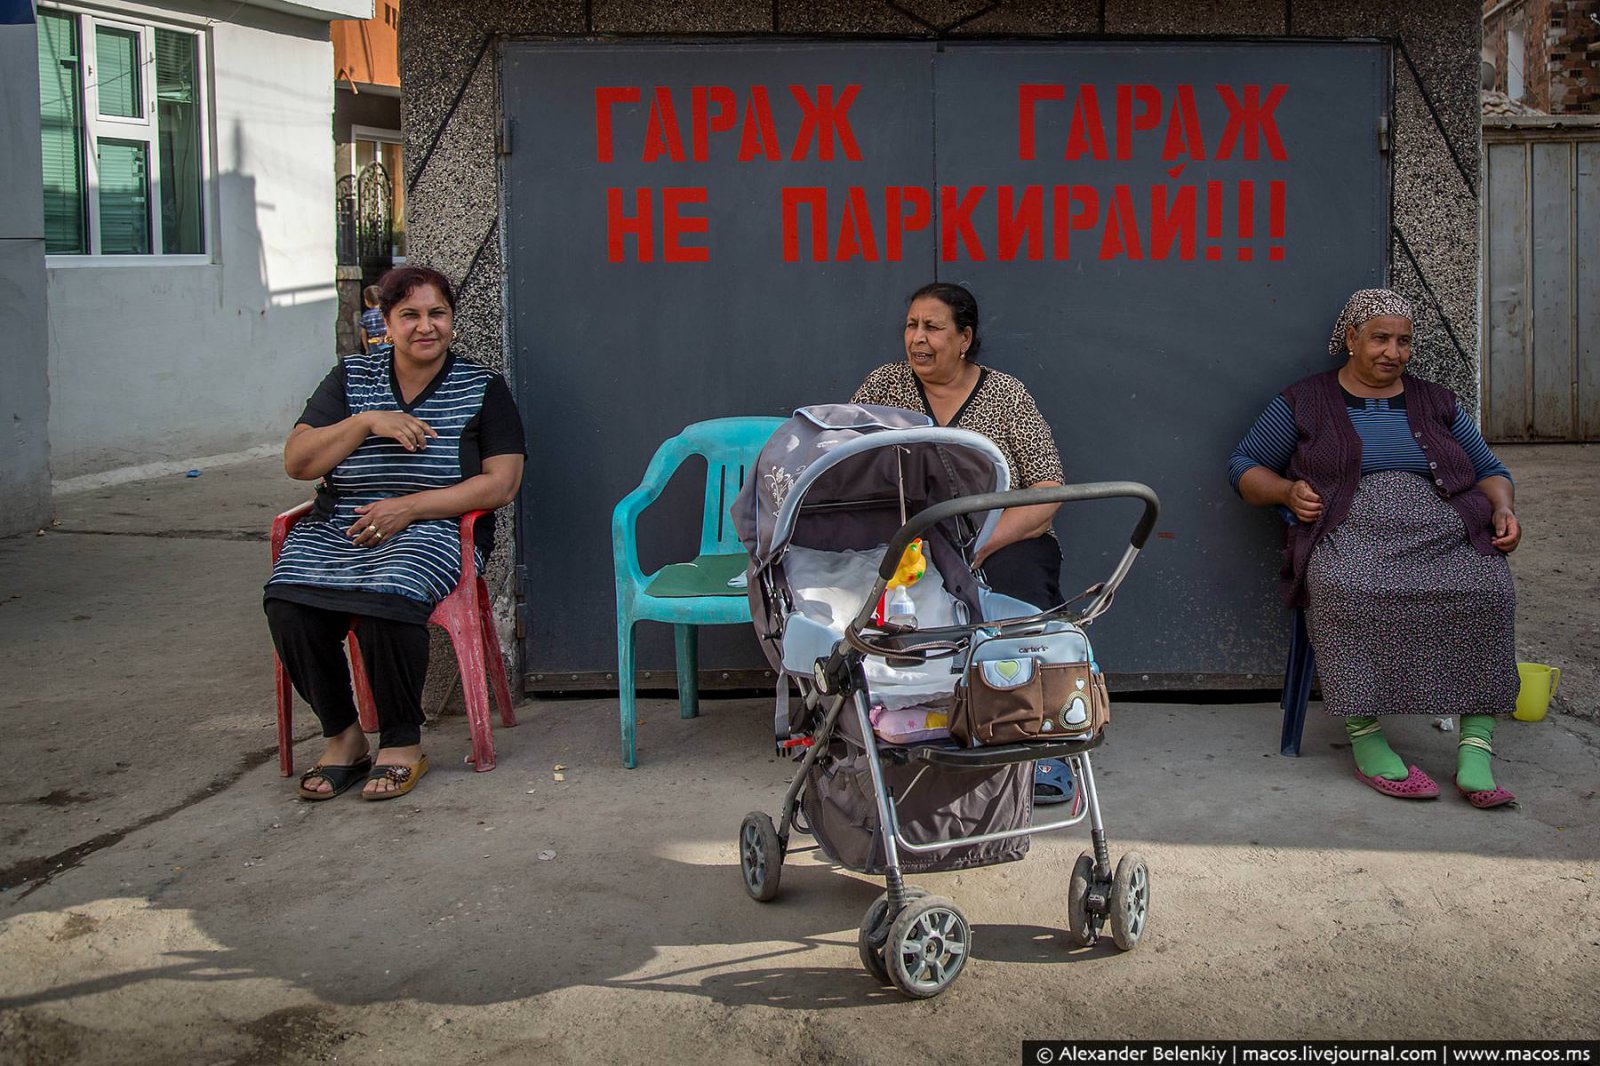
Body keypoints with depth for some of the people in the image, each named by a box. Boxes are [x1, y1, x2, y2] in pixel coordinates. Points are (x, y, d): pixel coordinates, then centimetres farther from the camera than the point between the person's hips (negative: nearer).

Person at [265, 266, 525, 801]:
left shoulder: (482, 387, 6)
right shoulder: (351, 378, 13)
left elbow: (502, 483, -4)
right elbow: (296, 462, 5)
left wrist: (409, 506, -13)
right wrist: (366, 422, -11)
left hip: (432, 531, -3)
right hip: (336, 531, 3)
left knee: (387, 602, -35)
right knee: (288, 605, -26)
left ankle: (403, 743, -13)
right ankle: (342, 737, -6)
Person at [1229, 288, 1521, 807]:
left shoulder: (1435, 402, 25)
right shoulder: (1304, 401, 17)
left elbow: (1489, 471, 29)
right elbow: (1244, 465, 17)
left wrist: (1503, 509, 6)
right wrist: (1289, 491, -3)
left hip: (1444, 535, 3)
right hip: (1351, 535, -2)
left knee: (1488, 591, -30)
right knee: (1349, 593, -38)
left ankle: (1475, 750, -30)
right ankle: (1366, 743, -31)